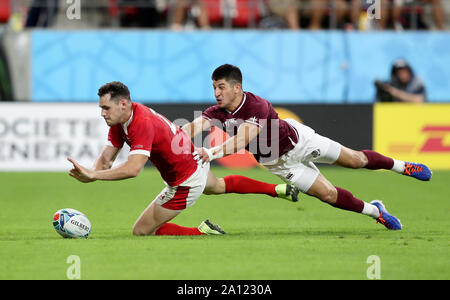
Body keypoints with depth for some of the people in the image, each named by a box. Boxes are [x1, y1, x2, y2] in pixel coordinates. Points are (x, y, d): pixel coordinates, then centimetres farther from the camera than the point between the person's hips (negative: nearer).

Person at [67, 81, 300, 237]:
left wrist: (93, 175, -51)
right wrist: (91, 173, -29)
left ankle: (203, 232, -2)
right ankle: (278, 190, 55)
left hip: (186, 182, -10)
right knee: (218, 186, 42)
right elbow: (107, 157, -8)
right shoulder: (119, 120, -7)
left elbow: (133, 169, -49)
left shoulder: (143, 125, -37)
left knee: (141, 231, -3)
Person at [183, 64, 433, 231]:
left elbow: (241, 141, -50)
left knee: (356, 160, 8)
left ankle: (401, 166, 35)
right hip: (278, 162, 4)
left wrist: (213, 152, -63)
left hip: (298, 140, -4)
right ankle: (375, 212, 27)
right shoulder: (218, 113, -20)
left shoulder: (258, 106, -37)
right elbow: (192, 127, -34)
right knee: (329, 194, 3)